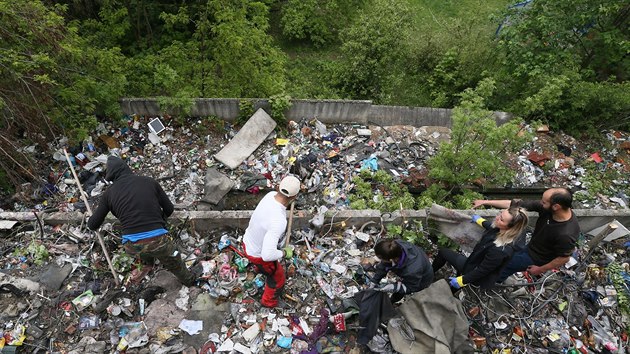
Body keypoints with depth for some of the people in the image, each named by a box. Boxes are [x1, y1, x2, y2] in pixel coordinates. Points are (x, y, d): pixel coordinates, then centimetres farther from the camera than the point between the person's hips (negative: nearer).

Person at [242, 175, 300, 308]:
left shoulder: (271, 194, -21)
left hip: (248, 241, 8)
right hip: (258, 255, -7)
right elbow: (268, 255, -43)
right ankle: (269, 301, 51)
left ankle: (260, 268, 74)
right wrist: (285, 253, -25)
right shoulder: (278, 221, -45)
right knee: (277, 277, 21)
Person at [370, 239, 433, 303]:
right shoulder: (397, 246, -35)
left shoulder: (412, 271, -48)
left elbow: (411, 287, -24)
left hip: (422, 281, -5)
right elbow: (383, 265, -19)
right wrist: (374, 281, -14)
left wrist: (394, 287, -38)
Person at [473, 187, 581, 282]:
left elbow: (564, 258, -24)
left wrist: (540, 270, -10)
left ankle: (494, 279, 35)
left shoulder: (566, 234, -39)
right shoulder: (547, 208, -24)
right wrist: (485, 202, -18)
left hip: (537, 258, -6)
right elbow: (517, 204, -21)